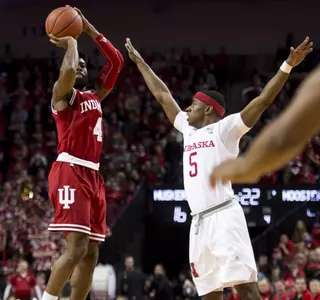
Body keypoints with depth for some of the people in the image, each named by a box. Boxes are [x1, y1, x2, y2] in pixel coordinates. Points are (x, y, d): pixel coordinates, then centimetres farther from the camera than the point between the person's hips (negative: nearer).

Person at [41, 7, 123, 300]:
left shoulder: (95, 94, 21)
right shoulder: (62, 93, 1)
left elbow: (117, 62, 19)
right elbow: (68, 71, -22)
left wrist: (90, 30, 13)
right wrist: (71, 41, -4)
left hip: (93, 175, 8)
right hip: (70, 172, -8)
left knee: (91, 252, 5)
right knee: (77, 246, -20)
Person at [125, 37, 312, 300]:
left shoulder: (224, 129, 2)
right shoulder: (189, 130, 21)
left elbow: (263, 101, -7)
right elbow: (162, 95, 30)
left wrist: (288, 66, -17)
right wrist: (140, 62, 35)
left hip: (223, 216, -7)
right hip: (199, 221, 7)